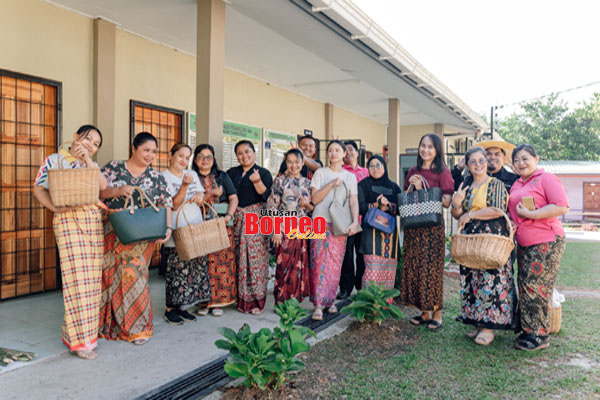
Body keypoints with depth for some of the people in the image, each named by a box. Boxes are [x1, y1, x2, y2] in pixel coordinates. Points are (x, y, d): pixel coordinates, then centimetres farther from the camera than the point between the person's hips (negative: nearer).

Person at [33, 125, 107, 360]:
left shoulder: (92, 165, 18)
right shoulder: (55, 160, 5)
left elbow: (102, 185, -1)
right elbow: (38, 188, 1)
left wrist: (87, 159, -6)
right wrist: (56, 208, -13)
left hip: (94, 223, 6)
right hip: (70, 221, -5)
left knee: (93, 278, 4)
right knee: (77, 278, -9)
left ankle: (85, 329, 17)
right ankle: (80, 342, -3)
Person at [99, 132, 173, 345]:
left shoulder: (157, 177, 8)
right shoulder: (113, 168, 7)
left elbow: (166, 205, 3)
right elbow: (97, 191, -1)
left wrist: (167, 227, -13)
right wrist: (118, 191, -18)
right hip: (111, 233, 1)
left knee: (133, 274, -7)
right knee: (108, 275, 2)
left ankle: (137, 327, 8)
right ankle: (108, 323, 20)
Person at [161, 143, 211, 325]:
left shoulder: (192, 174, 14)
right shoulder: (164, 177, -3)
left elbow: (201, 193, 18)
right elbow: (174, 204, -11)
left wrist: (199, 196, -6)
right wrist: (184, 186, -24)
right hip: (176, 233, -6)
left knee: (195, 269, 7)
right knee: (176, 270, -4)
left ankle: (180, 306, 19)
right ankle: (170, 309, 9)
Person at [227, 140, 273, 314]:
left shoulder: (264, 173, 4)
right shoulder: (232, 173, 15)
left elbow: (266, 195, -7)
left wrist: (257, 182, -22)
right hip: (236, 219, 4)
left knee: (255, 257, -7)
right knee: (238, 258, 4)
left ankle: (256, 299, 1)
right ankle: (241, 297, 14)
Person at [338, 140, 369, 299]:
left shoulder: (365, 171, 17)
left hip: (363, 217, 3)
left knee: (362, 252, 8)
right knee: (347, 252, 0)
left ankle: (361, 285, 20)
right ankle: (346, 287, 9)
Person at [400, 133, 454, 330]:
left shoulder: (443, 172, -2)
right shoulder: (413, 172, 13)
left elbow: (447, 201, -11)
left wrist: (422, 189, -16)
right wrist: (411, 186, -2)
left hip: (432, 225, -5)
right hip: (413, 226, 5)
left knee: (432, 269, -2)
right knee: (414, 267, 6)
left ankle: (437, 313, 11)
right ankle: (425, 312, 18)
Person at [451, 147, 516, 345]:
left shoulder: (496, 184, -2)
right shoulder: (466, 188, 16)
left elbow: (498, 210, -16)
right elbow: (457, 215, 17)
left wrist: (470, 214, -9)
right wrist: (456, 203, -5)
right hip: (470, 239, 6)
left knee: (490, 280, -7)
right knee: (472, 280, 6)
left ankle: (489, 326, 0)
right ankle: (478, 322, 15)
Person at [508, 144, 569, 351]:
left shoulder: (547, 179, -7)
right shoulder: (516, 185, 17)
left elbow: (562, 207, -17)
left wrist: (530, 214, -20)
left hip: (547, 242, -8)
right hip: (524, 244, 8)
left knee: (535, 286, -7)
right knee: (525, 285, 9)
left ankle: (539, 336, 4)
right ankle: (526, 329, 19)